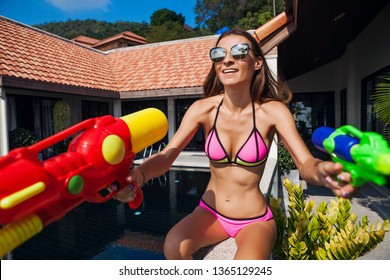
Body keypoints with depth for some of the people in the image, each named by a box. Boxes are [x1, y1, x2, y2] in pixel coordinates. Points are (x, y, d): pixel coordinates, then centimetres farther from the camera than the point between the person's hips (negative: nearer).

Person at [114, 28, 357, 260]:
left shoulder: (273, 111, -14)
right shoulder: (203, 109, -11)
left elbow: (306, 163, -21)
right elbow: (166, 157, -18)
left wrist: (321, 171, -46)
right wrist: (137, 175, -40)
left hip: (255, 220, -1)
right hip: (211, 212, 1)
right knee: (173, 246, -26)